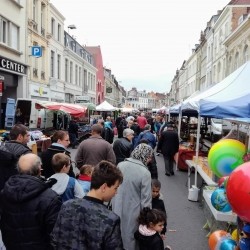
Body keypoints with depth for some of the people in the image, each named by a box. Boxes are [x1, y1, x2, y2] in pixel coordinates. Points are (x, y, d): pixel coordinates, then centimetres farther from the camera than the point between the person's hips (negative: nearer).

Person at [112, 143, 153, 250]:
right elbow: (146, 199, -16)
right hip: (132, 212, -4)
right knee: (129, 238, 15)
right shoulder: (145, 173, -21)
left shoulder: (120, 165, -7)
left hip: (117, 208, 4)